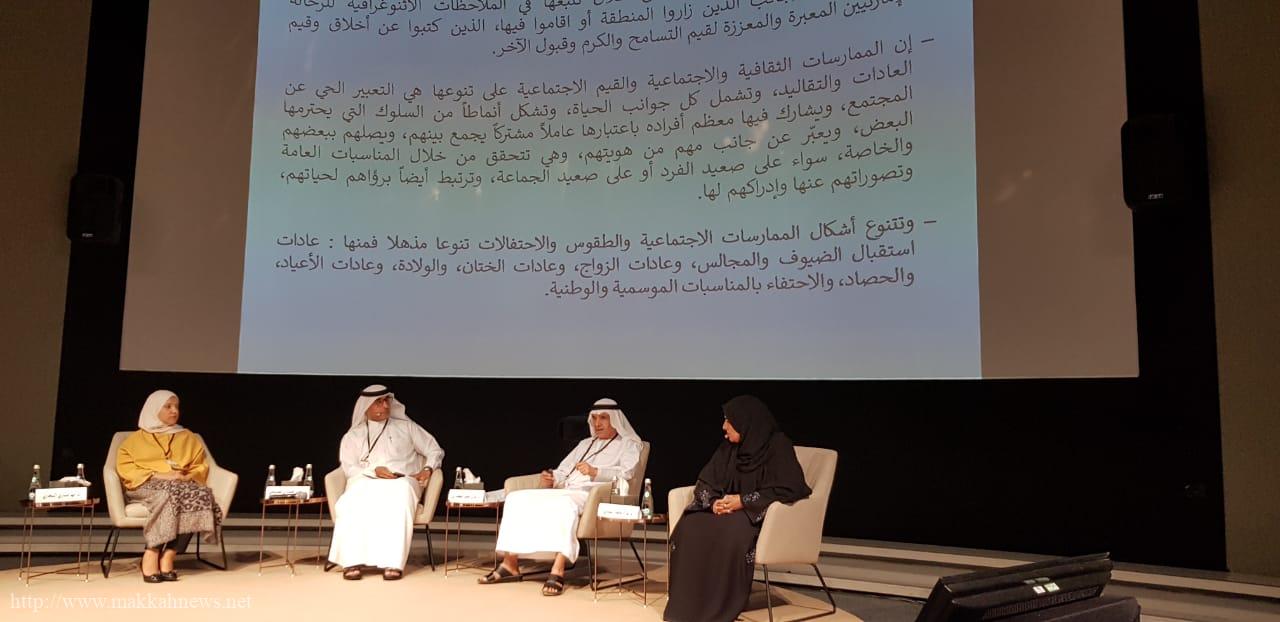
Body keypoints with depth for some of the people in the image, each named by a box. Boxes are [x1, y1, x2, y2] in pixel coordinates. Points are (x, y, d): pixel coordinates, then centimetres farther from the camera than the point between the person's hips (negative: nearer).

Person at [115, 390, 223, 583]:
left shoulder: (188, 438, 25)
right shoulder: (137, 438, 19)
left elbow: (201, 467, 18)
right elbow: (125, 468, 4)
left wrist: (186, 477, -6)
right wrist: (159, 476, -11)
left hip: (182, 485, 2)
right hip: (147, 486, -2)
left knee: (201, 495, -35)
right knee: (169, 495, -40)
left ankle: (167, 556, -37)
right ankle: (151, 555, -37)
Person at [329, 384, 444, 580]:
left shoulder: (406, 426, 21)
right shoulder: (353, 436, 21)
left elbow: (435, 451, 20)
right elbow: (349, 468, 7)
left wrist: (428, 469, -1)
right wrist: (374, 471, -11)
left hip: (401, 481, -1)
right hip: (365, 482, 1)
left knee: (398, 503, -39)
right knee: (353, 504, -36)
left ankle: (392, 562, -47)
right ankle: (353, 561, -41)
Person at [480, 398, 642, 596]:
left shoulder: (629, 444, 10)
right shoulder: (585, 443, 31)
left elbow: (627, 472, -8)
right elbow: (563, 471, 26)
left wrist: (595, 472, -23)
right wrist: (550, 479, 2)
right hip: (565, 491, 7)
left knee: (565, 504, -40)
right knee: (517, 498, -12)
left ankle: (557, 571, -45)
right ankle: (510, 564, -14)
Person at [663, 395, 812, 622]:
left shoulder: (777, 445, -10)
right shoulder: (729, 447, 7)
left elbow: (791, 489, -20)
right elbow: (705, 482, 8)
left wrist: (743, 501, -21)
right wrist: (713, 501, -16)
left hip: (761, 514, -5)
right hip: (726, 508, 6)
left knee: (730, 532, -36)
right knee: (689, 527, -22)